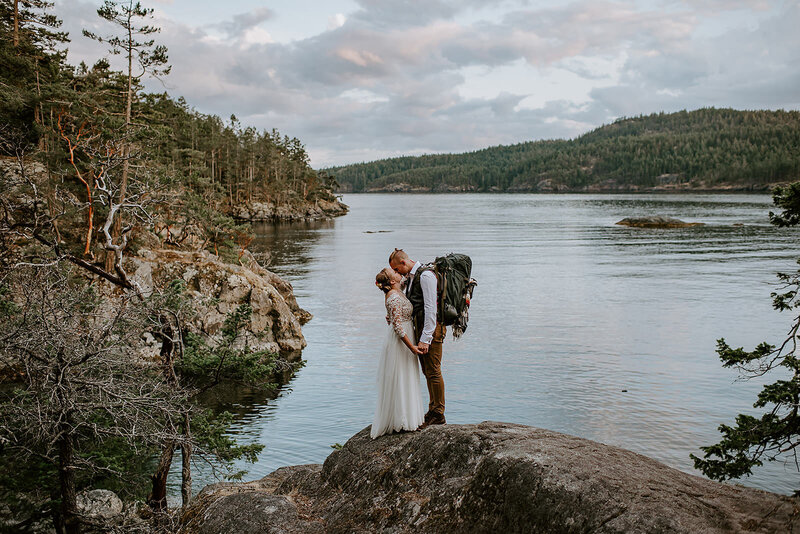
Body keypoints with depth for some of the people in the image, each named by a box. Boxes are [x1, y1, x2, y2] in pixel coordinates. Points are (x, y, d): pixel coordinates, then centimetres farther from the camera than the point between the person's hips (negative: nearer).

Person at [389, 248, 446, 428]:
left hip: (431, 327, -10)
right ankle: (432, 411, 24)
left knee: (433, 371, -4)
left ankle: (438, 415, 4)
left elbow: (431, 308, -20)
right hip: (419, 326, 10)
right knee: (427, 372, 15)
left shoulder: (425, 275, -16)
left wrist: (425, 339, -22)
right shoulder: (410, 277, 14)